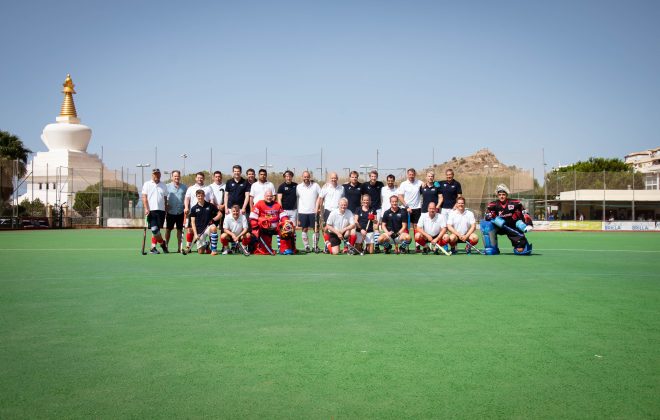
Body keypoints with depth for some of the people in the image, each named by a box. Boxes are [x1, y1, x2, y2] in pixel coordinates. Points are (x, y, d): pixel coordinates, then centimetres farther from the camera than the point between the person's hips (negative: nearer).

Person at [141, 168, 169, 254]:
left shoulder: (163, 186, 14)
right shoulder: (147, 184, 5)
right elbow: (144, 197, -1)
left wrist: (166, 209, 10)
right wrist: (146, 208, -11)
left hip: (161, 210, 3)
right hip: (151, 210, -3)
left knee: (156, 230, 3)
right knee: (154, 229, -10)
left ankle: (153, 247, 9)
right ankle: (162, 243, 9)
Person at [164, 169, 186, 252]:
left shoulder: (184, 187, 9)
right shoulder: (167, 186, 2)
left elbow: (187, 198, 12)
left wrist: (186, 207, 0)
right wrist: (166, 206, -8)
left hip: (180, 212, 2)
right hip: (170, 212, -2)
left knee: (180, 230, 5)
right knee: (168, 229, 4)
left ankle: (179, 247, 10)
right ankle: (166, 246, 12)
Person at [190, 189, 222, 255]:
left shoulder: (210, 206, 2)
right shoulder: (194, 208, 3)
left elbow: (220, 214, 6)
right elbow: (193, 222, 2)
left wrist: (214, 219, -13)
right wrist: (195, 234, -8)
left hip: (208, 227, -1)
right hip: (199, 231, 1)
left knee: (213, 227, -39)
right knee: (200, 252, -6)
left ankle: (214, 249, -26)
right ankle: (207, 245, 32)